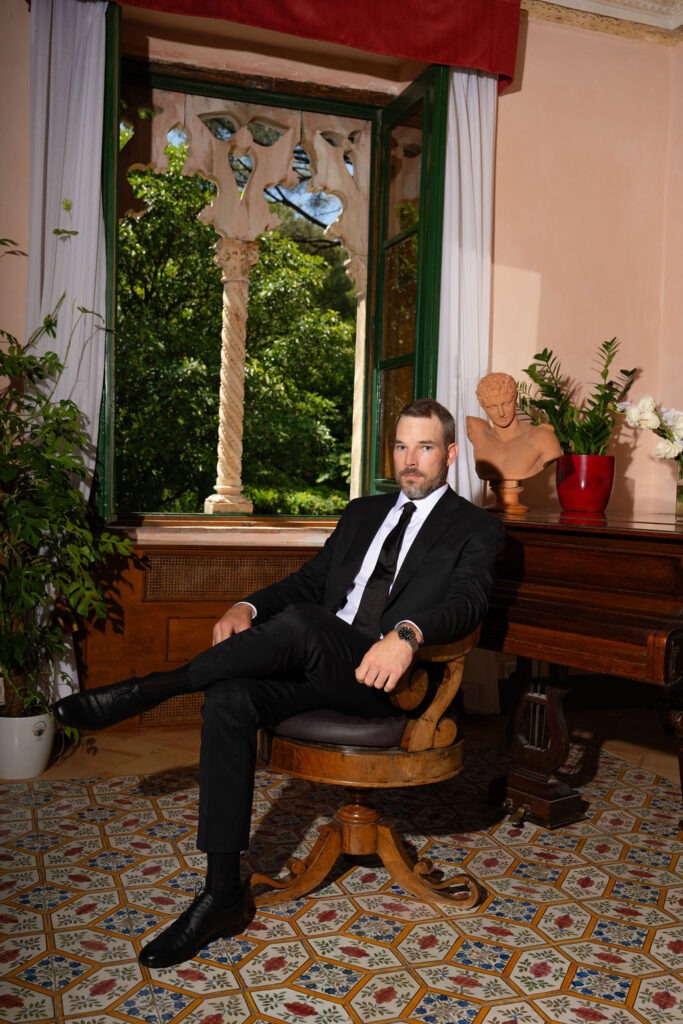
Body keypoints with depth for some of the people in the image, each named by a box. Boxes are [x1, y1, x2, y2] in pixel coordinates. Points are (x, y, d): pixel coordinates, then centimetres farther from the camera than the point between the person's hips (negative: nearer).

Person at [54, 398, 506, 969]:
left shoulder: (476, 530, 6)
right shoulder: (363, 513, 25)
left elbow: (466, 601, -13)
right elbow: (309, 581, 21)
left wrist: (407, 635, -35)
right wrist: (248, 608, 1)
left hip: (390, 680, -5)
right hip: (319, 668, 6)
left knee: (297, 624, -34)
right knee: (229, 698, -23)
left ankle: (146, 690, -17)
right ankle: (223, 895, -17)